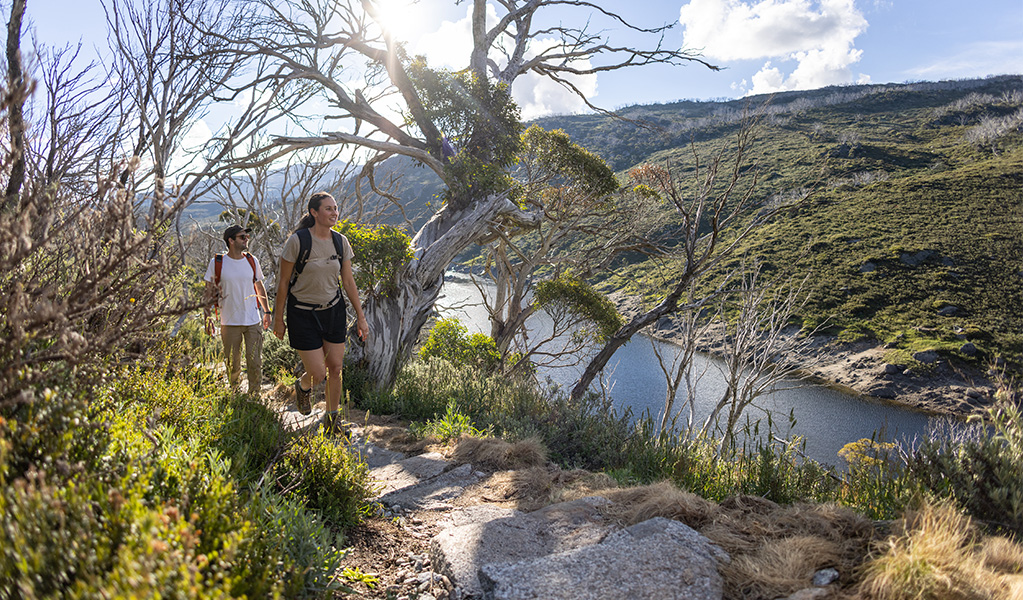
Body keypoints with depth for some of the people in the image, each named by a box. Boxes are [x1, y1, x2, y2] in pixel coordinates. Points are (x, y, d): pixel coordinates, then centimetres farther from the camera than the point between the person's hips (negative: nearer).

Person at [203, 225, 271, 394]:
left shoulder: (252, 261, 5)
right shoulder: (217, 263, -3)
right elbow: (209, 292, 2)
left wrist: (267, 311, 16)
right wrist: (208, 317, -2)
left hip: (254, 321, 2)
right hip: (229, 322, -1)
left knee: (255, 362, 1)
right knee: (232, 363, 8)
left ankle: (254, 396, 14)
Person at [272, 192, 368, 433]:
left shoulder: (340, 242, -1)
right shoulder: (297, 241, -15)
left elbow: (348, 281, 5)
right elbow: (283, 282, -8)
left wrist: (361, 317, 5)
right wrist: (278, 319, -5)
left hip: (333, 311, 4)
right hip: (303, 315, -4)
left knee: (335, 368, 6)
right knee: (318, 373, -5)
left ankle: (332, 418, 26)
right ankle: (302, 387, 33)